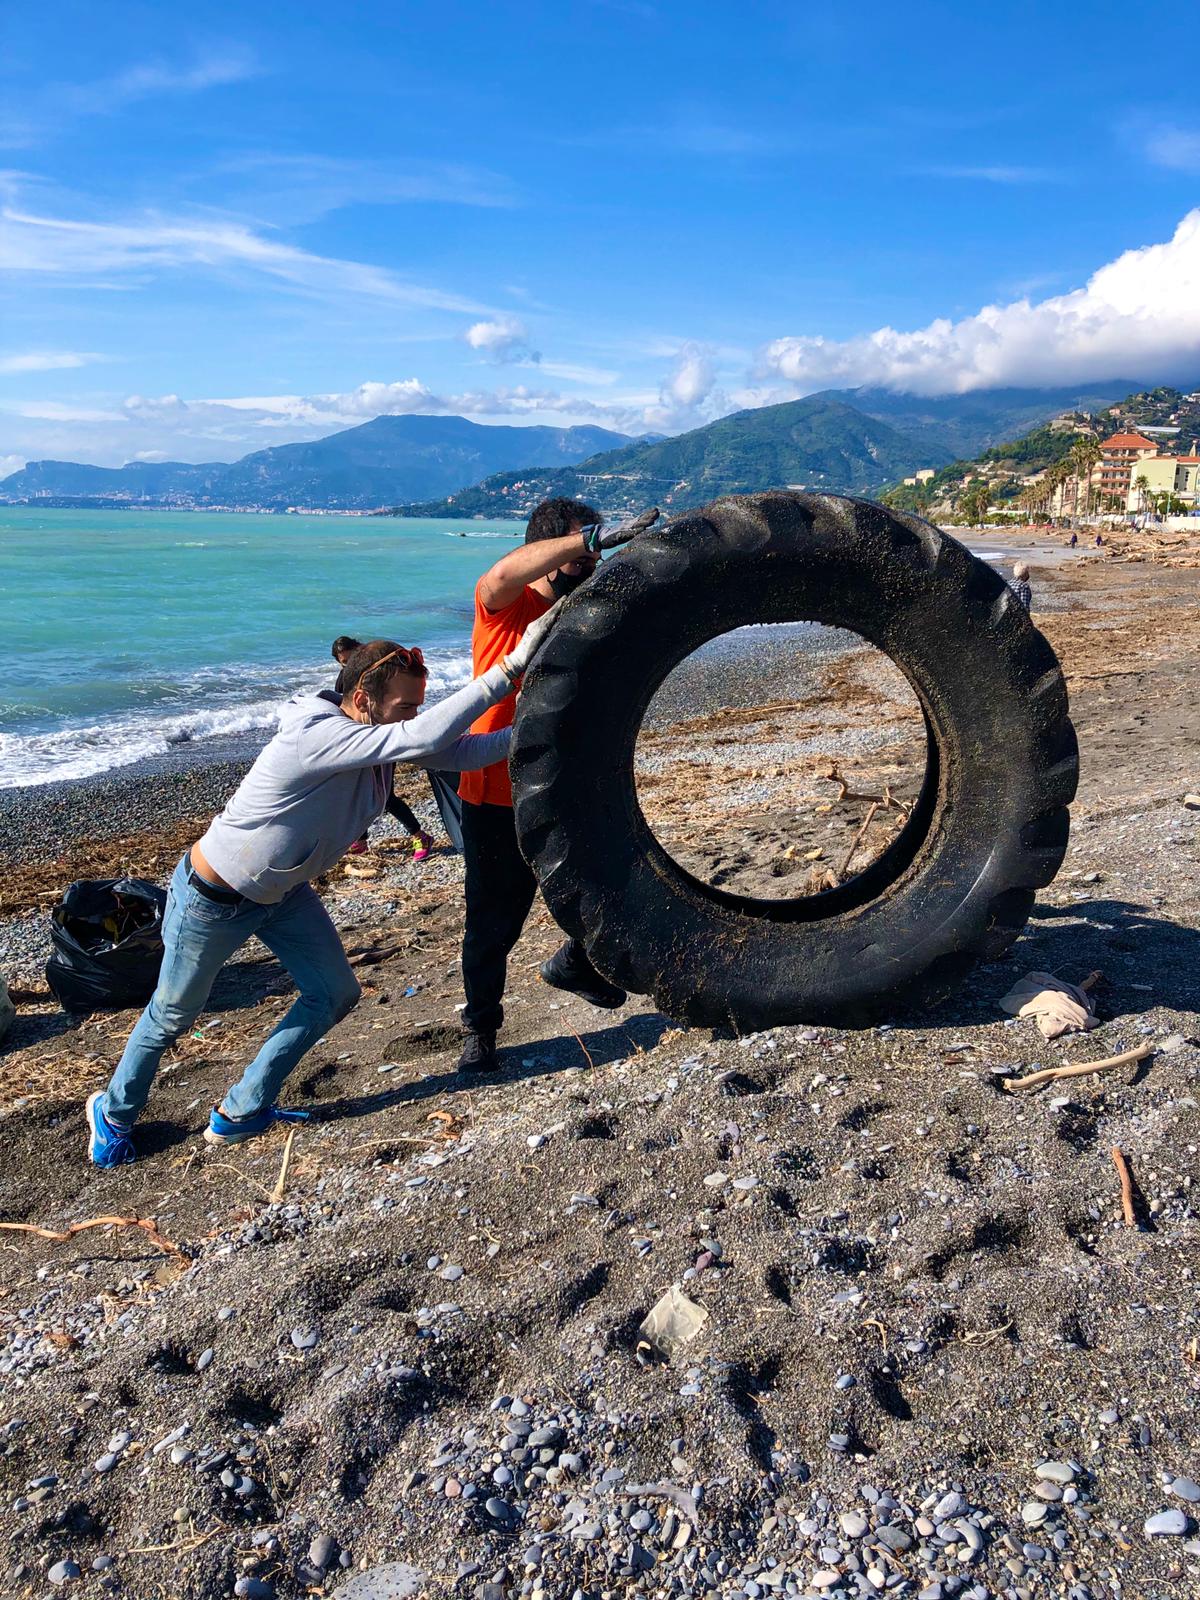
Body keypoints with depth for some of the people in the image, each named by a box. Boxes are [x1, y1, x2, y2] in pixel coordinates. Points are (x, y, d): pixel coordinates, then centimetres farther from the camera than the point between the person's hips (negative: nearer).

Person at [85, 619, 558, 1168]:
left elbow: (461, 751, -15)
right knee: (173, 1016, 12)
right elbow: (427, 738, -48)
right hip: (214, 900, -8)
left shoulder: (380, 735, -12)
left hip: (282, 893, 8)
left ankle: (241, 1113, 23)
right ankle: (114, 1113, 41)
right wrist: (510, 668, -49)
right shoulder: (315, 736, -37)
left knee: (334, 994, 6)